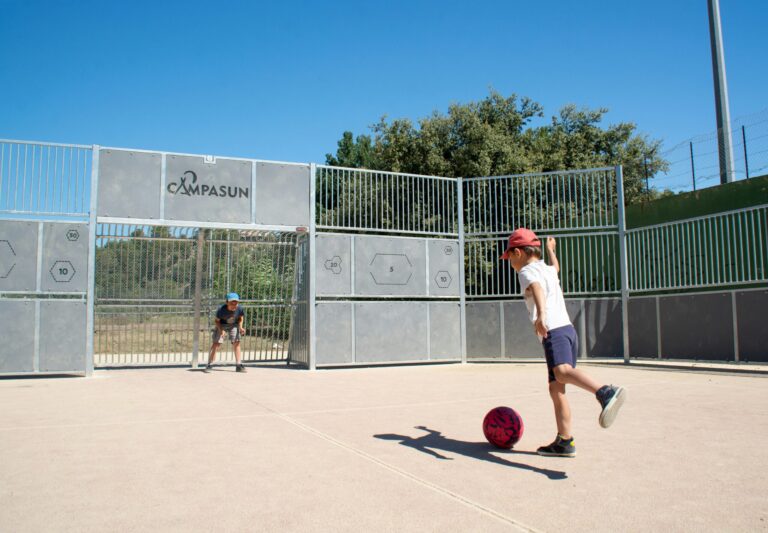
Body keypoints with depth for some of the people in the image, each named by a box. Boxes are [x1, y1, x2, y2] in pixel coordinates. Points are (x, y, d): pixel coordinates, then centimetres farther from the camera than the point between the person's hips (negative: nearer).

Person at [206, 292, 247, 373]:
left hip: (234, 326, 3)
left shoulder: (239, 309, -24)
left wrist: (240, 327, -15)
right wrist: (221, 330, -28)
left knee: (236, 343, 0)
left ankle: (238, 365, 10)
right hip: (222, 325, -3)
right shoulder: (221, 310, -31)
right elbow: (217, 320, -15)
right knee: (216, 343, -10)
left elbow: (240, 318, -2)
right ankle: (209, 364, -4)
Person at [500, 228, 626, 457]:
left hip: (554, 331, -9)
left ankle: (606, 393, -55)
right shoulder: (548, 270, 26)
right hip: (568, 329, 9)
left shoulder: (527, 270, 2)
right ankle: (564, 442, 13)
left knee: (562, 372, -33)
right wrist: (550, 249, 73)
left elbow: (537, 289, -21)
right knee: (556, 388, 11)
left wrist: (541, 314, -39)